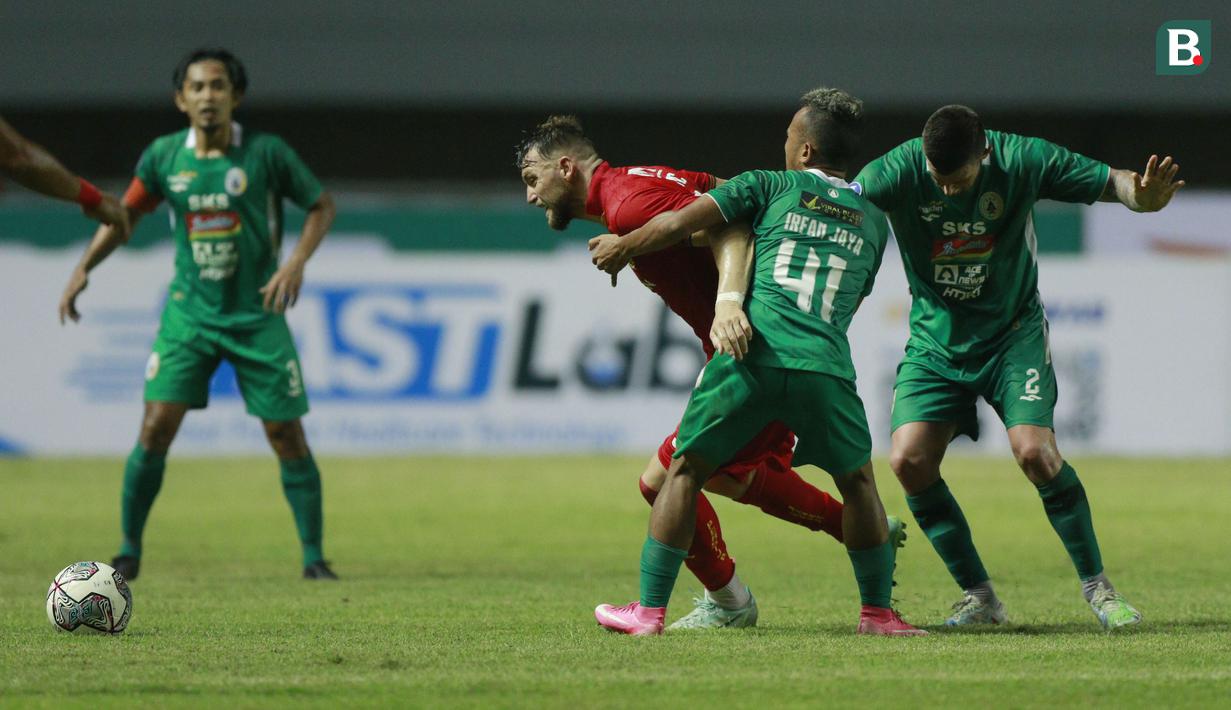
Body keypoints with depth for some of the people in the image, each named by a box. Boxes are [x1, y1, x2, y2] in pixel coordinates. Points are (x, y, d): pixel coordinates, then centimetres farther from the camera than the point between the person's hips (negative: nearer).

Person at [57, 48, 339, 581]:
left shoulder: (266, 153, -9)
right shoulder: (163, 157, -2)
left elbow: (321, 205, 1)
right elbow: (125, 213, 13)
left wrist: (296, 262, -14)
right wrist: (84, 268, 3)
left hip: (257, 314, -1)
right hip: (190, 313, 1)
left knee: (288, 436, -2)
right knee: (155, 428, -8)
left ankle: (313, 557, 10)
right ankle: (129, 551, 5)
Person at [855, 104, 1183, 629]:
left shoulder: (1022, 161, -19)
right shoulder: (899, 172, -20)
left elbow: (1109, 183, -12)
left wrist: (1142, 196, -36)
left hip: (1013, 333, -2)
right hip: (936, 340, 2)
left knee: (1033, 450, -21)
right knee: (909, 461, -15)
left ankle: (1096, 586, -2)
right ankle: (978, 596, 1)